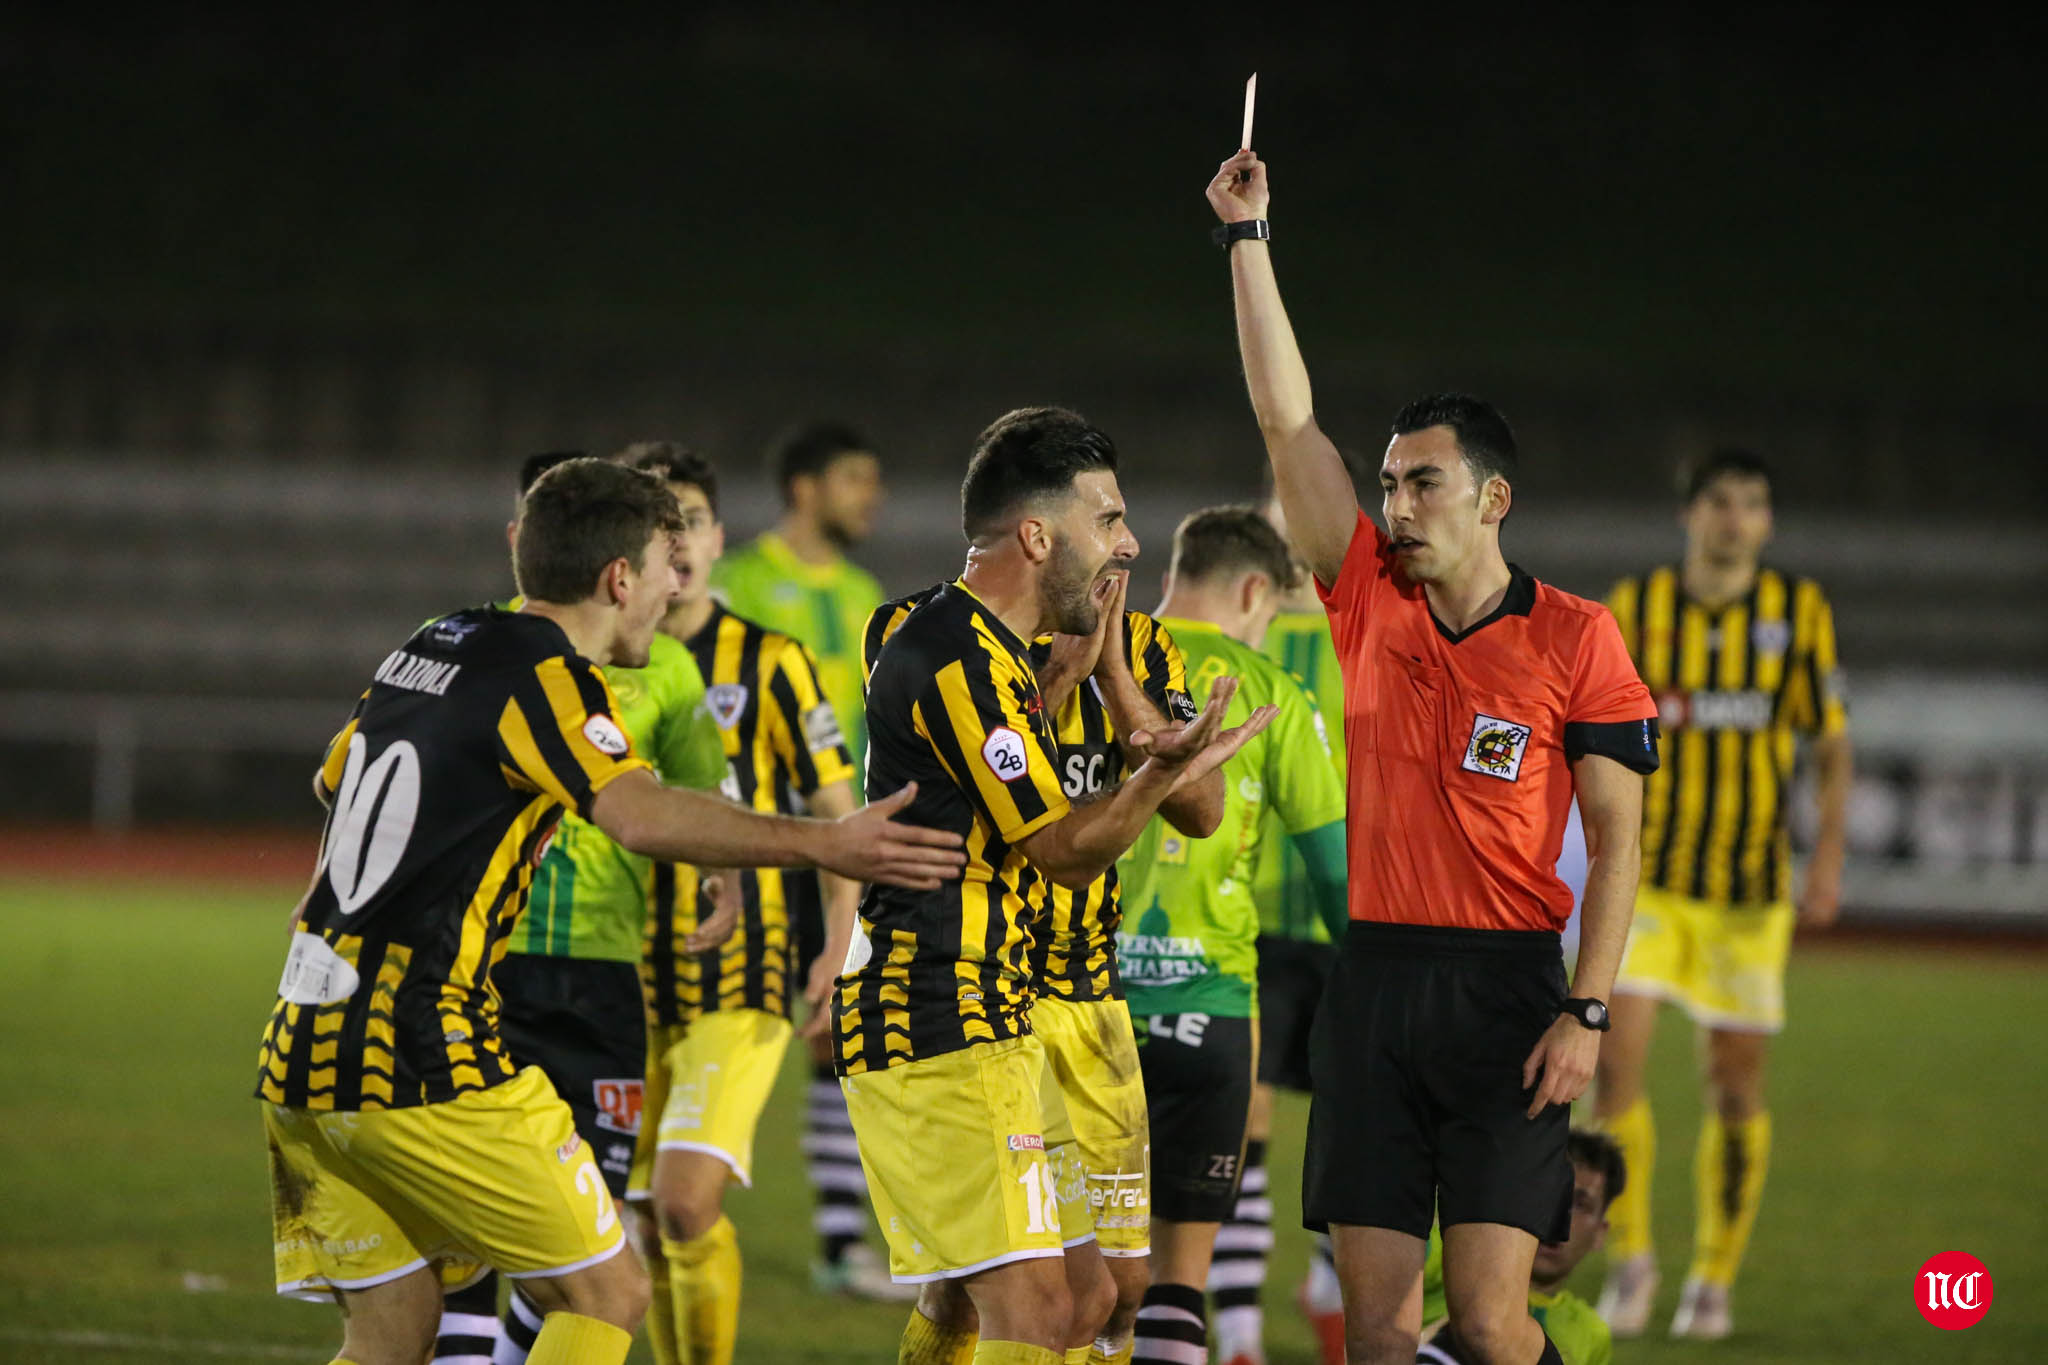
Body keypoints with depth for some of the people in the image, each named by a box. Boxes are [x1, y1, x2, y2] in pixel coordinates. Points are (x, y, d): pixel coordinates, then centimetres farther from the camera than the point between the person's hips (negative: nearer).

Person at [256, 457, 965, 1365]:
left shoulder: (431, 648, 16)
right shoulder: (545, 675, -9)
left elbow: (334, 778, 35)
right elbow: (640, 816, -28)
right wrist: (824, 845, -33)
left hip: (301, 1059, 9)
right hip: (420, 1060, -9)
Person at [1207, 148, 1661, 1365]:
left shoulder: (1574, 637, 0)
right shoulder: (1373, 603, 9)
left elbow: (1616, 837, -1)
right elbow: (1287, 417, 9)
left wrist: (1586, 1013, -10)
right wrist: (1248, 237, 7)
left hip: (1506, 990, -4)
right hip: (1376, 979, 4)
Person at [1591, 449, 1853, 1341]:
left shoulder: (1800, 612, 1)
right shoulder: (1634, 608, -1)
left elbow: (1832, 745, 6)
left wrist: (1828, 857, -5)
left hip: (1751, 890, 1)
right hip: (1645, 880, 0)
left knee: (1738, 1084, 3)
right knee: (1616, 1059, -14)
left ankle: (1714, 1279, 19)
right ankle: (1631, 1258, 4)